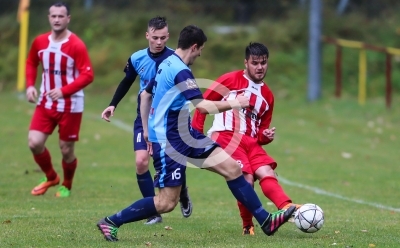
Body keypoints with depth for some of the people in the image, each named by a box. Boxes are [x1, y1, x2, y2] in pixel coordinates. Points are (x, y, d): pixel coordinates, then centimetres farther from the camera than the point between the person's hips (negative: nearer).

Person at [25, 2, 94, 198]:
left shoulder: (76, 45, -16)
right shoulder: (39, 42, 0)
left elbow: (87, 75, -19)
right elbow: (31, 63, 19)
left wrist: (63, 91, -29)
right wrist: (30, 85, 2)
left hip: (71, 106, -4)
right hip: (46, 103, 4)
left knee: (66, 150, 3)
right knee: (34, 143, -6)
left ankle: (66, 186, 29)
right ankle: (51, 178, 21)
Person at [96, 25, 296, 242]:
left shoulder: (167, 64, 10)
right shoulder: (180, 71, -20)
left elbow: (145, 95, 21)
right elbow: (202, 106, -29)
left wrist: (147, 130, 25)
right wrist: (233, 104, -15)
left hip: (183, 134, 10)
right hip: (168, 141, -10)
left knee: (232, 168, 2)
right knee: (166, 203, -7)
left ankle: (266, 220, 5)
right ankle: (111, 222, 6)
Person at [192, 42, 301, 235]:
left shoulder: (267, 96, 19)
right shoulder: (231, 80, 2)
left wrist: (266, 136, 0)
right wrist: (196, 131, -4)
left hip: (251, 142, 6)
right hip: (225, 137, -6)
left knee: (267, 173, -19)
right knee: (247, 178, -22)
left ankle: (288, 208, -41)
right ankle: (248, 226, -6)